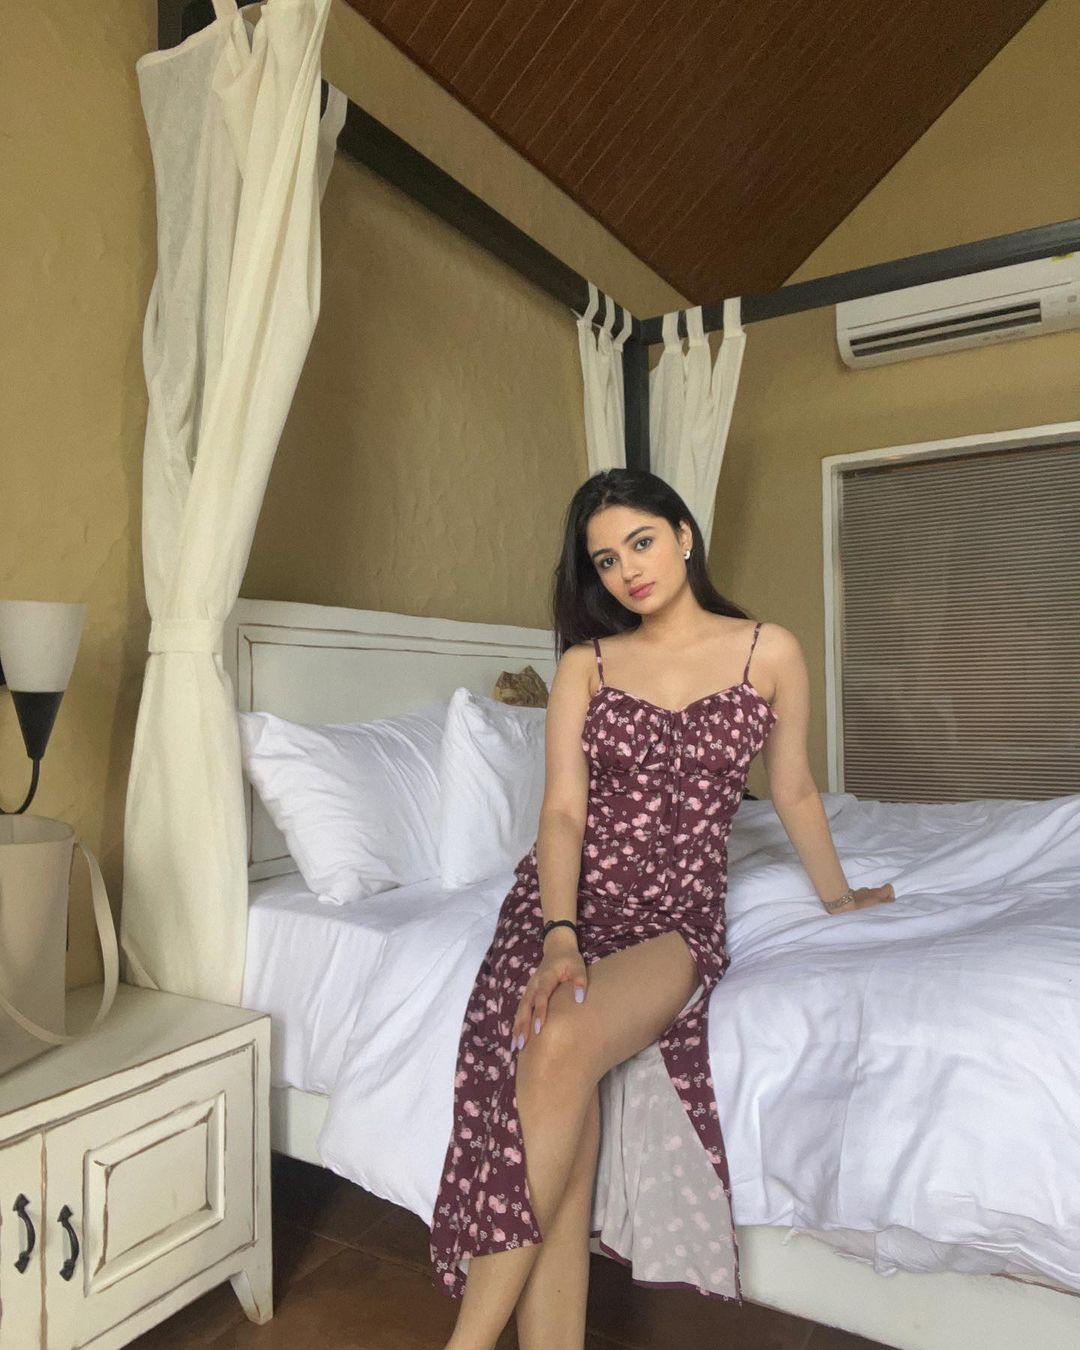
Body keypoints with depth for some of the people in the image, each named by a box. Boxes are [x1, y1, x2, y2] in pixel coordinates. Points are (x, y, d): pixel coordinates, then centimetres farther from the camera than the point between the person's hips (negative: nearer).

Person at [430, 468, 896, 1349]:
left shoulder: (770, 652, 4)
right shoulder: (585, 663, 6)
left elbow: (795, 793, 16)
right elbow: (563, 811, -3)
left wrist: (836, 896, 28)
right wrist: (560, 938, -18)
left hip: (677, 915, -1)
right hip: (565, 902, 2)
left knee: (563, 1043, -31)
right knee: (561, 1149, -22)